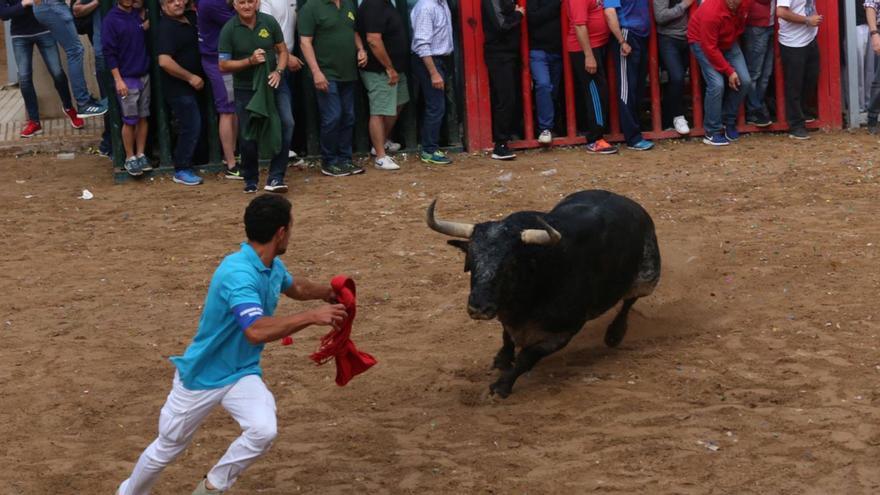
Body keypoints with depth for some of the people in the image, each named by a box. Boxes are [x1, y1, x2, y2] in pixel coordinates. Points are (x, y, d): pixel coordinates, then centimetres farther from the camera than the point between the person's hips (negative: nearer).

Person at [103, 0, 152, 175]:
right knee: (130, 120, -1)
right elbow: (109, 52, -11)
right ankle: (130, 158, 9)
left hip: (145, 75, 5)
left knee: (143, 117, 8)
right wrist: (118, 80, -14)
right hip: (127, 78, -5)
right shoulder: (111, 20, -9)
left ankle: (141, 154, 16)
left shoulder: (139, 14, 7)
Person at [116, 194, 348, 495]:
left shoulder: (273, 266, -4)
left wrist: (328, 293, 11)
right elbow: (256, 331, -46)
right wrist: (311, 317, -44)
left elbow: (295, 288, 22)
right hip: (200, 376, -6)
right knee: (166, 449, 14)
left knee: (264, 430, -23)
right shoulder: (238, 274, -32)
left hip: (243, 373, 6)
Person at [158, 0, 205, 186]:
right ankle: (182, 171, 2)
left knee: (192, 127, 15)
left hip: (191, 86, 9)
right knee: (191, 127, -7)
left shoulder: (190, 17, 6)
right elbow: (164, 61, -27)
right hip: (178, 87, -9)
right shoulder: (166, 27, -18)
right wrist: (190, 77, -19)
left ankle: (184, 165, 26)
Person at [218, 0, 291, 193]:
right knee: (247, 138, 4)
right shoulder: (229, 30, -7)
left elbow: (282, 51, 7)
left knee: (283, 129, -12)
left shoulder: (269, 22, -2)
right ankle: (250, 181, 22)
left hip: (271, 86, 1)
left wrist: (278, 71, -11)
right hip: (245, 90, -1)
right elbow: (223, 65, -7)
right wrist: (250, 61, -19)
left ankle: (275, 178, -4)